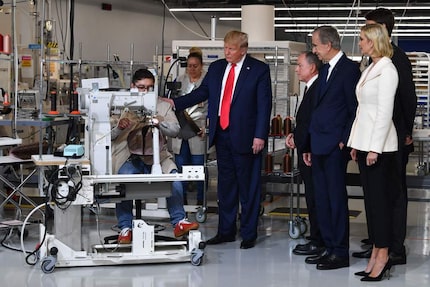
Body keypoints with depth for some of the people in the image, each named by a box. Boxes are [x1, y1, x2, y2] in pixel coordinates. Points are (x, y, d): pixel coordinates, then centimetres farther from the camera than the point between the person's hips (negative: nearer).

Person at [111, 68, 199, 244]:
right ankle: (125, 228, -17)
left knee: (174, 178, -25)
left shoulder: (163, 106, 11)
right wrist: (119, 127, -24)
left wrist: (159, 123, -23)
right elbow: (110, 134, 0)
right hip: (131, 158, -1)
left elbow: (175, 130, -2)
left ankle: (179, 223, -16)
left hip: (157, 157, 1)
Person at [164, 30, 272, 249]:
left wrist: (260, 136, -13)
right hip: (221, 134, 5)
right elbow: (201, 93, 11)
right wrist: (175, 103, -2)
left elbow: (264, 104, -8)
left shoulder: (259, 69, -5)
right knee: (225, 185, 13)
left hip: (245, 137, -5)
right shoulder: (216, 68, 11)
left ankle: (249, 234, 12)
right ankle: (226, 231, 22)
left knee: (248, 186, 3)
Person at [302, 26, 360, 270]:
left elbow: (355, 110, -13)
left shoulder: (349, 69, -9)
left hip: (335, 146, -9)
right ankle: (330, 248, 18)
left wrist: (344, 141, -15)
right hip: (319, 146, 9)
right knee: (322, 199, 11)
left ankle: (341, 253, 2)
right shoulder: (326, 70, 17)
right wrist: (309, 146, 18)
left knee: (336, 198, -4)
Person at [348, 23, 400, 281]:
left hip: (378, 145, -9)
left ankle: (383, 258, 1)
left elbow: (385, 112, -17)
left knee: (380, 200, -5)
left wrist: (375, 148, -19)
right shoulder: (370, 69, 14)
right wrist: (356, 143, 15)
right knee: (371, 200, 9)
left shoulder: (387, 70, -12)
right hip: (365, 143, 9)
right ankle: (376, 255, 14)